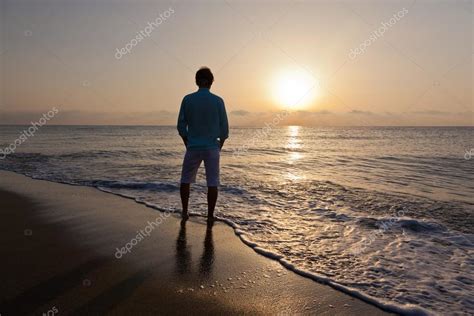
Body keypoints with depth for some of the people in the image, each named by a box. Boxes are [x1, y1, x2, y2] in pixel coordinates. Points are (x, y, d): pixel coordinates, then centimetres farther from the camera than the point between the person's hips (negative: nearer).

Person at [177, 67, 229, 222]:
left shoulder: (188, 99, -3)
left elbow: (181, 126, 0)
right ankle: (210, 215, 11)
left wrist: (187, 144, 12)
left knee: (186, 180, 16)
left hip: (193, 147, 1)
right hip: (212, 147, 0)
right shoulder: (218, 101, -4)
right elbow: (224, 128, -1)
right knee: (212, 183, 6)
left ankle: (184, 212, 19)